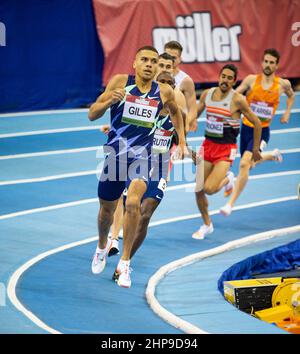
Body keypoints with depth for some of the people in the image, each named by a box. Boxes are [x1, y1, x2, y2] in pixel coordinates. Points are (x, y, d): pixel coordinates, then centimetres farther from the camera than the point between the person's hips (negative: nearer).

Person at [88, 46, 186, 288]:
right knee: (107, 209, 15)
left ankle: (125, 263, -13)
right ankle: (102, 248, 48)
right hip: (115, 154, 0)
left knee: (133, 202, -24)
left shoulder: (164, 92, 1)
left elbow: (175, 113, 24)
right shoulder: (120, 82, -6)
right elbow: (92, 115, -6)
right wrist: (110, 100, -23)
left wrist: (182, 142, 20)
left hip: (142, 156, 0)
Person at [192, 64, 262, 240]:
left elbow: (257, 123, -6)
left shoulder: (237, 99, -13)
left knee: (209, 189, -20)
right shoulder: (207, 94, 1)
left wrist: (256, 149, 0)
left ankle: (226, 180, 15)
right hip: (207, 146, 5)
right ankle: (207, 225, 27)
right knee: (199, 191, 4)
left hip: (226, 150, -5)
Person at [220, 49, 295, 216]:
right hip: (246, 127, 3)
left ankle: (231, 204, -14)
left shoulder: (283, 84, -4)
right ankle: (273, 155, 52)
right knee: (250, 163, 19)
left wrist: (287, 113, 8)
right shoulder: (252, 79, -6)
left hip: (263, 130, -3)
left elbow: (291, 96, 19)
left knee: (244, 164, -19)